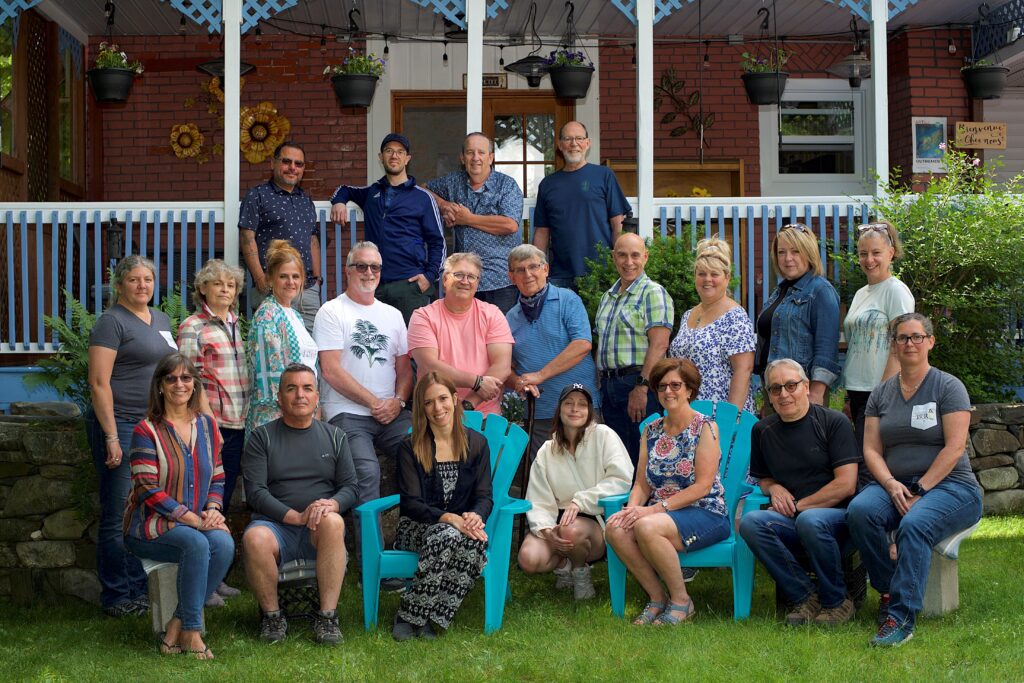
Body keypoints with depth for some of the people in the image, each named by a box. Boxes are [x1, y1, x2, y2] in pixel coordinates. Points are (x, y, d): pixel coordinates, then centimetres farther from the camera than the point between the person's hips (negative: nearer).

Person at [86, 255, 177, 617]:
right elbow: (99, 383, -14)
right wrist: (111, 438, -19)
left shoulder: (161, 319, 15)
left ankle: (140, 590, 20)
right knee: (118, 516, -2)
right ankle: (116, 597, 6)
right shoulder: (112, 322, -8)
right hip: (121, 426, -8)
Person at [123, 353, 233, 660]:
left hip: (199, 522, 5)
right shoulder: (146, 431, -6)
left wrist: (212, 509, -7)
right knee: (196, 544, -34)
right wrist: (192, 519, -19)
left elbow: (217, 477, 15)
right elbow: (148, 490, -12)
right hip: (151, 525, -5)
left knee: (224, 543, -28)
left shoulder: (207, 425, 11)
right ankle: (192, 631, -21)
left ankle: (177, 626, -17)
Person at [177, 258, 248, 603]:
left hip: (237, 424, 7)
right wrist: (210, 422, -17)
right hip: (211, 423, -7)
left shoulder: (237, 325, 16)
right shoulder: (193, 328, -5)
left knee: (223, 500, 11)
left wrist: (246, 417, 15)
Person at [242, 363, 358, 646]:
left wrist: (331, 504, -15)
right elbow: (255, 492, -2)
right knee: (255, 538, -36)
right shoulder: (262, 437, 9)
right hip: (275, 524, -1)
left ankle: (327, 616, -29)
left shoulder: (334, 436, 16)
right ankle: (272, 614, -12)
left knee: (332, 522, -35)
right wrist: (296, 516, -16)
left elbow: (351, 487, 10)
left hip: (319, 533, 1)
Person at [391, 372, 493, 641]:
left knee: (473, 543, -35)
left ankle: (413, 616, -24)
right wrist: (449, 518, -23)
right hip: (417, 527, -2)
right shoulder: (410, 448, 2)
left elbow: (485, 497, 5)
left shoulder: (476, 443, 10)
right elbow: (410, 503, -6)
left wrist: (474, 517, -20)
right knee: (447, 536, -37)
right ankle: (406, 618, -26)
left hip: (463, 526, 2)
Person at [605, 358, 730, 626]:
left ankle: (681, 601, -14)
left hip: (706, 514, -5)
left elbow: (702, 486, -12)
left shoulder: (704, 427, -4)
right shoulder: (652, 430, 14)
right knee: (616, 528, -25)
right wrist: (633, 507, -12)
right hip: (660, 513, 6)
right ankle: (658, 597, -9)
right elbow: (642, 483, 12)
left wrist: (656, 508, -19)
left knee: (647, 527, -34)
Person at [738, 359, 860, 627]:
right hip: (791, 522, 4)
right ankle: (805, 595, -17)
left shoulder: (834, 422, -2)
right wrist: (773, 488, 2)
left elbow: (846, 484, -9)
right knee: (750, 522, -26)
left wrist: (799, 505, -7)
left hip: (837, 516, -4)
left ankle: (836, 602, -15)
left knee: (810, 520, -38)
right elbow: (763, 478, 27)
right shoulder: (763, 431, 12)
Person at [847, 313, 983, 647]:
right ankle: (887, 590, -15)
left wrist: (920, 491, -15)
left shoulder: (948, 387, 1)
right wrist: (891, 485, -13)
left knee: (914, 525, -36)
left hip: (948, 485, -4)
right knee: (860, 511, -29)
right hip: (894, 484, 4)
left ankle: (901, 618, -39)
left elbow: (954, 447, -8)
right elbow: (871, 450, 7)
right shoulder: (881, 394, 15)